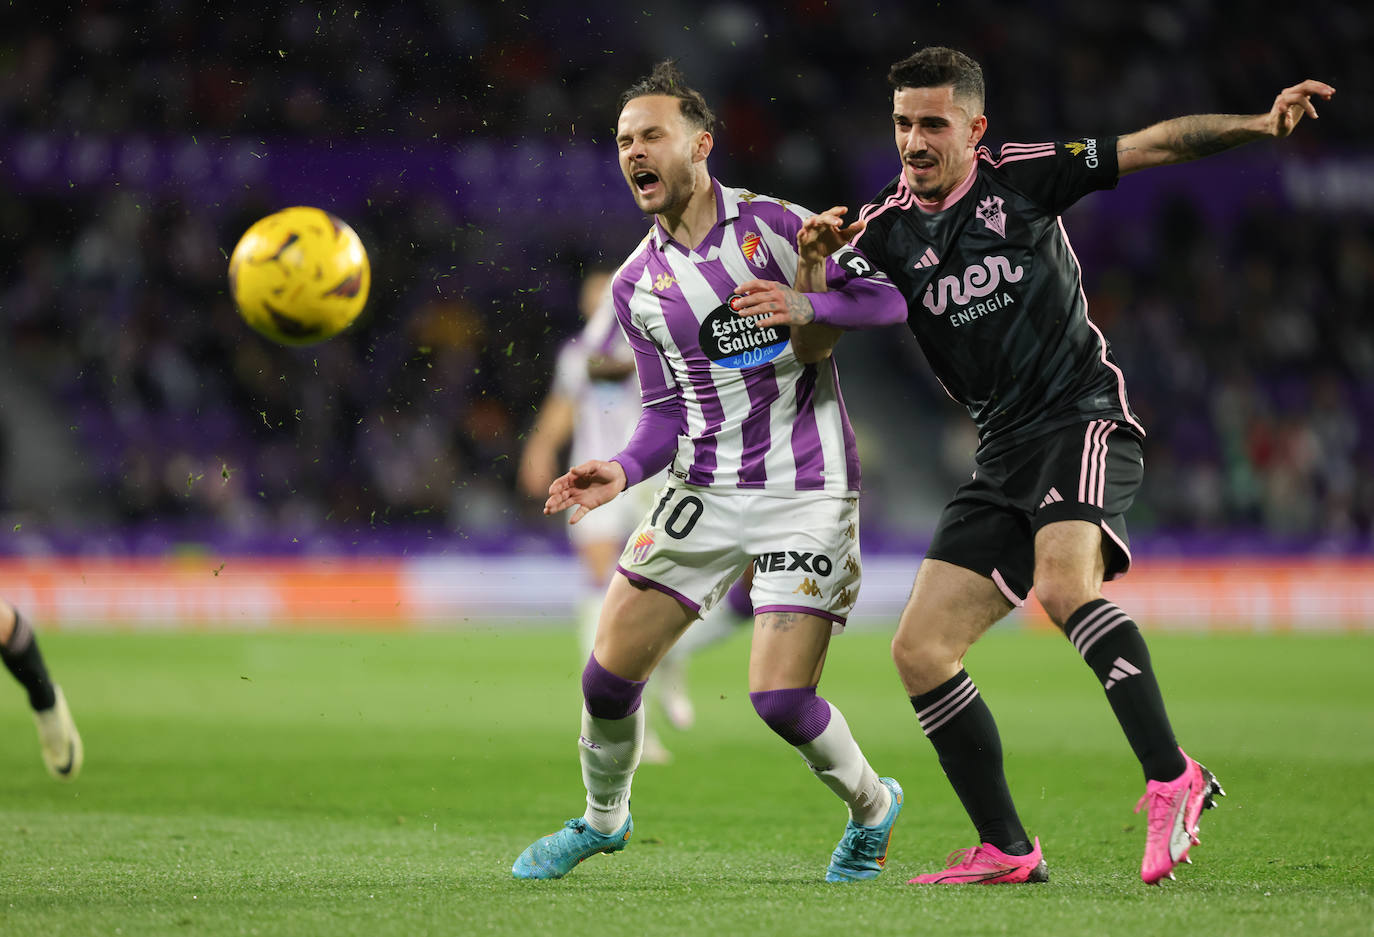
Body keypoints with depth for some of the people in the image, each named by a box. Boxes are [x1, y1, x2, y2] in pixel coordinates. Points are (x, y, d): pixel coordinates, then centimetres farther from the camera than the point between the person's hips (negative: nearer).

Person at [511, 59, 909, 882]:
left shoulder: (772, 225, -4)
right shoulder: (637, 286, 8)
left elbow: (887, 299, -6)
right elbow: (668, 410, 12)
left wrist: (807, 303, -23)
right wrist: (625, 471, -6)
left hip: (807, 495, -4)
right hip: (705, 493, 4)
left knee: (781, 698, -14)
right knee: (609, 675, -4)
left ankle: (871, 807, 17)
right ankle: (603, 819, 25)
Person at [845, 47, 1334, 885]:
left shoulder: (1023, 176, -2)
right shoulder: (888, 228, 6)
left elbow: (1158, 145, -1)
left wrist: (1260, 124, -14)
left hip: (1083, 417, -6)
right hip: (1003, 454, 6)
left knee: (1063, 584, -33)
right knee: (921, 651, -3)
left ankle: (1172, 779, -33)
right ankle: (1007, 850, 5)